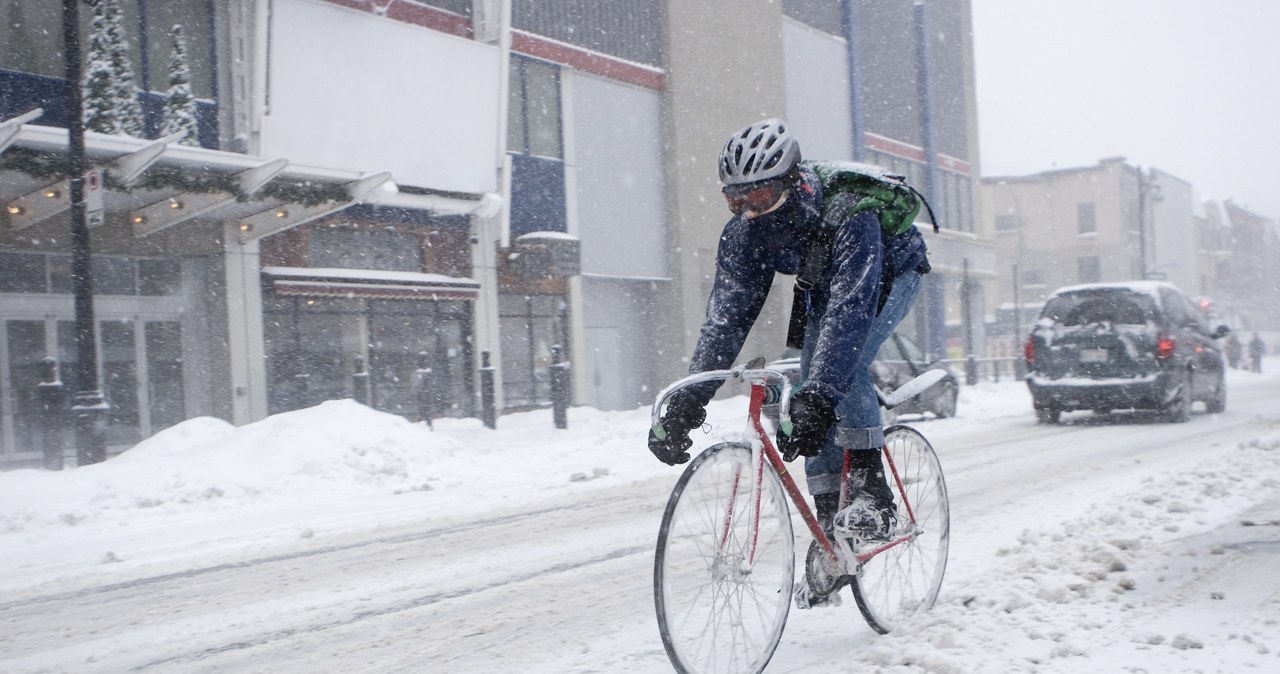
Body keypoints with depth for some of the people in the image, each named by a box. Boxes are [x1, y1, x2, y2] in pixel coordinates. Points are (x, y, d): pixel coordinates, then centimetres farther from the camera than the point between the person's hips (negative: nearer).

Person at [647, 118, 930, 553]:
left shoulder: (846, 214, -42)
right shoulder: (743, 232, -26)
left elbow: (850, 309, -51)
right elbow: (727, 314, -27)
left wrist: (818, 399, -60)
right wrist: (688, 399, -38)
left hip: (890, 272, -5)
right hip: (825, 284, 6)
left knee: (845, 360, -30)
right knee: (812, 383, -8)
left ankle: (873, 496, -20)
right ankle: (830, 523, 1)